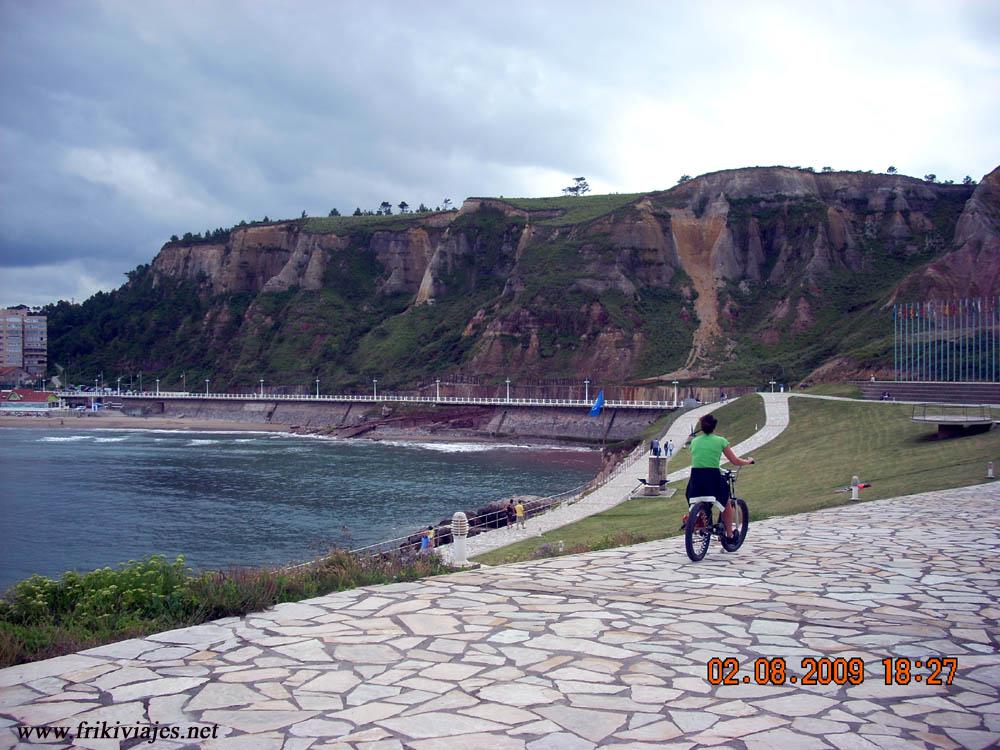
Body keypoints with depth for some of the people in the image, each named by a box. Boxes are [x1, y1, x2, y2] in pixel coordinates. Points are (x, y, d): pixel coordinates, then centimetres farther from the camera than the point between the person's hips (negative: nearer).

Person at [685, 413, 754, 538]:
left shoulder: (694, 441, 10)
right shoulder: (720, 441, 1)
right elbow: (735, 461, 5)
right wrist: (748, 461, 25)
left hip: (695, 478, 2)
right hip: (713, 478, -2)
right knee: (726, 504, 23)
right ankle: (729, 535, 24)